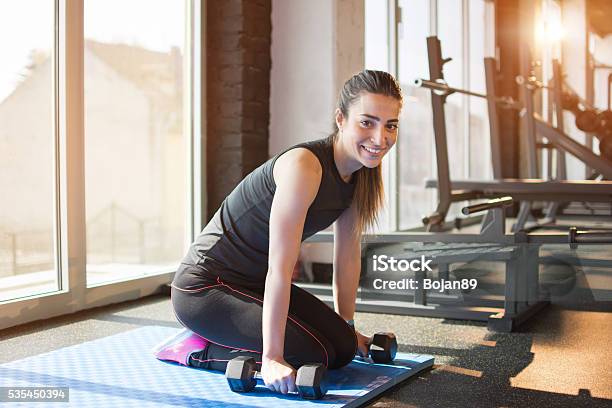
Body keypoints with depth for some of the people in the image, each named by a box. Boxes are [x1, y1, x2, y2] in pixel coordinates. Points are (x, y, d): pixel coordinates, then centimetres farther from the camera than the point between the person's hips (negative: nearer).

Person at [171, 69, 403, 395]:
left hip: (254, 283, 9)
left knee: (343, 349, 4)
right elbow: (280, 268, -29)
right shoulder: (304, 166, -28)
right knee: (312, 355, -19)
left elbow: (348, 255, 8)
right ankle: (199, 351, -1)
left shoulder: (359, 173, 0)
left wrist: (346, 327, 13)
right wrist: (272, 358, -28)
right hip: (204, 286, -9)